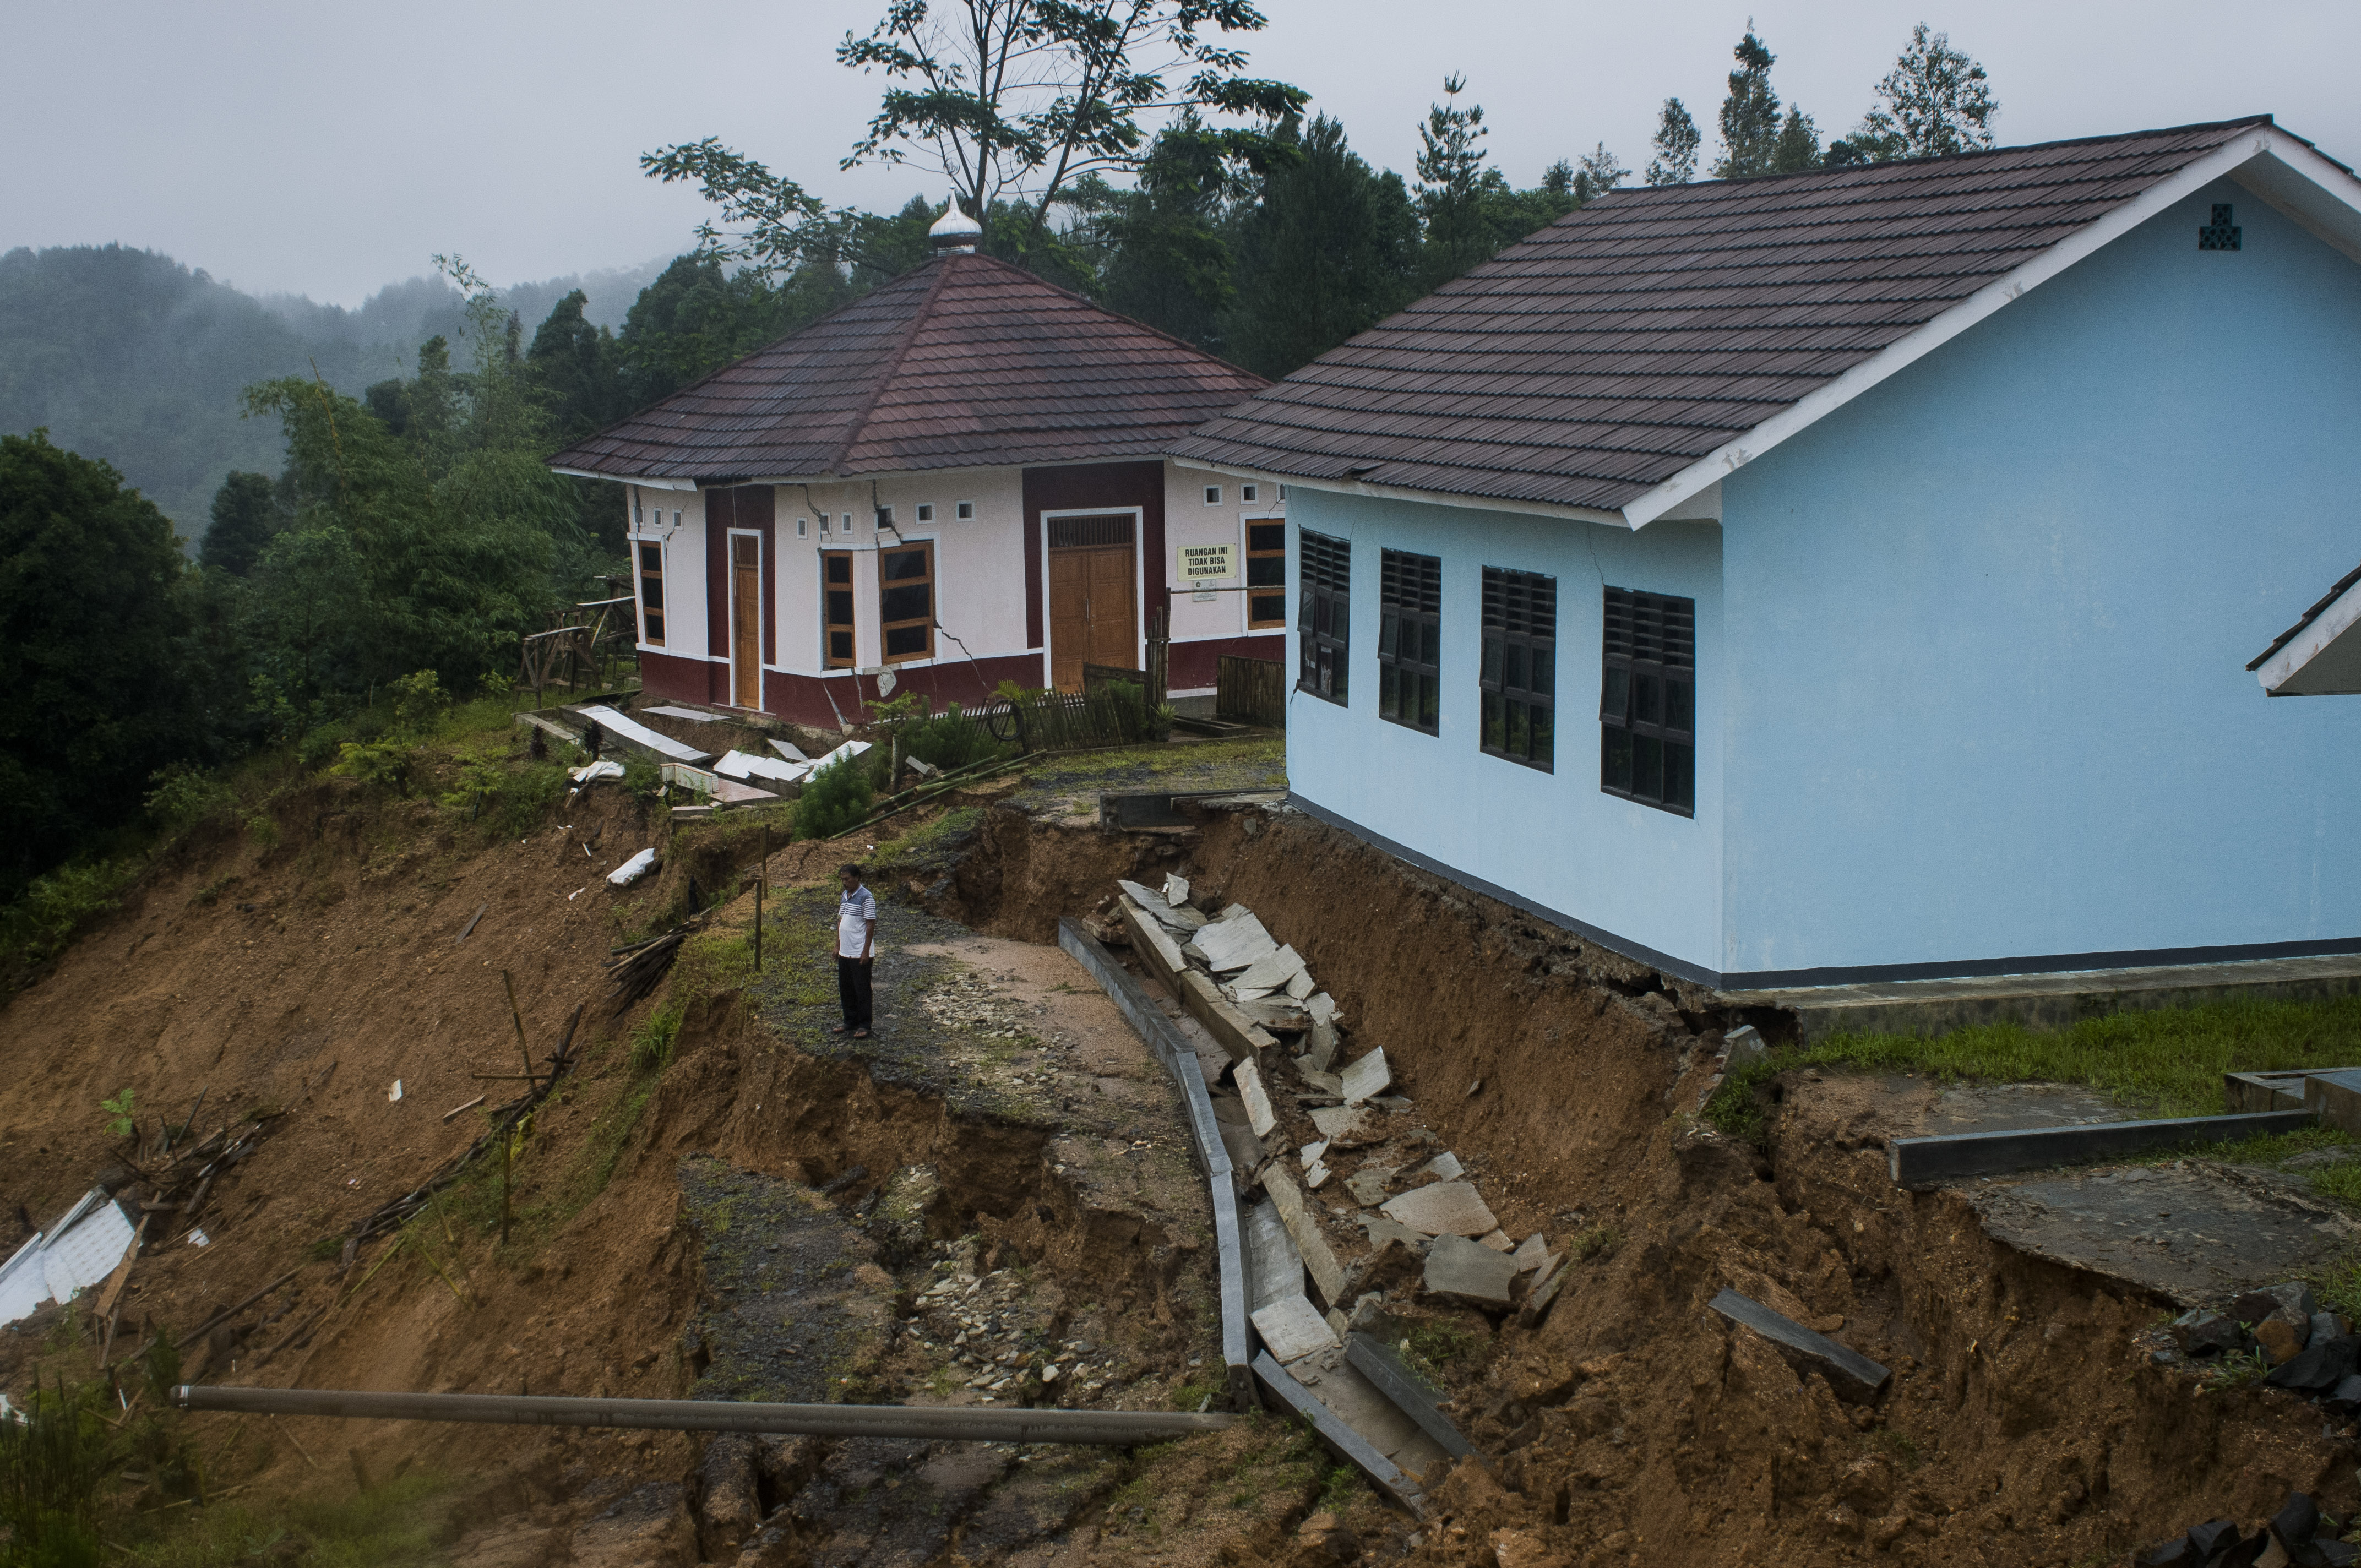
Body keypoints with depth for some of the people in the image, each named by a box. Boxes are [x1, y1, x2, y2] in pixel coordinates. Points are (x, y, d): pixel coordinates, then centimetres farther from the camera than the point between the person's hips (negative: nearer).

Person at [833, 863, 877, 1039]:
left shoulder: (866, 897, -13)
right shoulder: (845, 896, 12)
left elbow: (871, 925, -15)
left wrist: (866, 952, -17)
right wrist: (837, 946, 16)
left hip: (860, 954, -8)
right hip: (845, 952, 8)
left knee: (862, 991, 0)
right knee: (846, 990, 14)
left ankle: (864, 1026, 7)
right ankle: (850, 1022, 25)